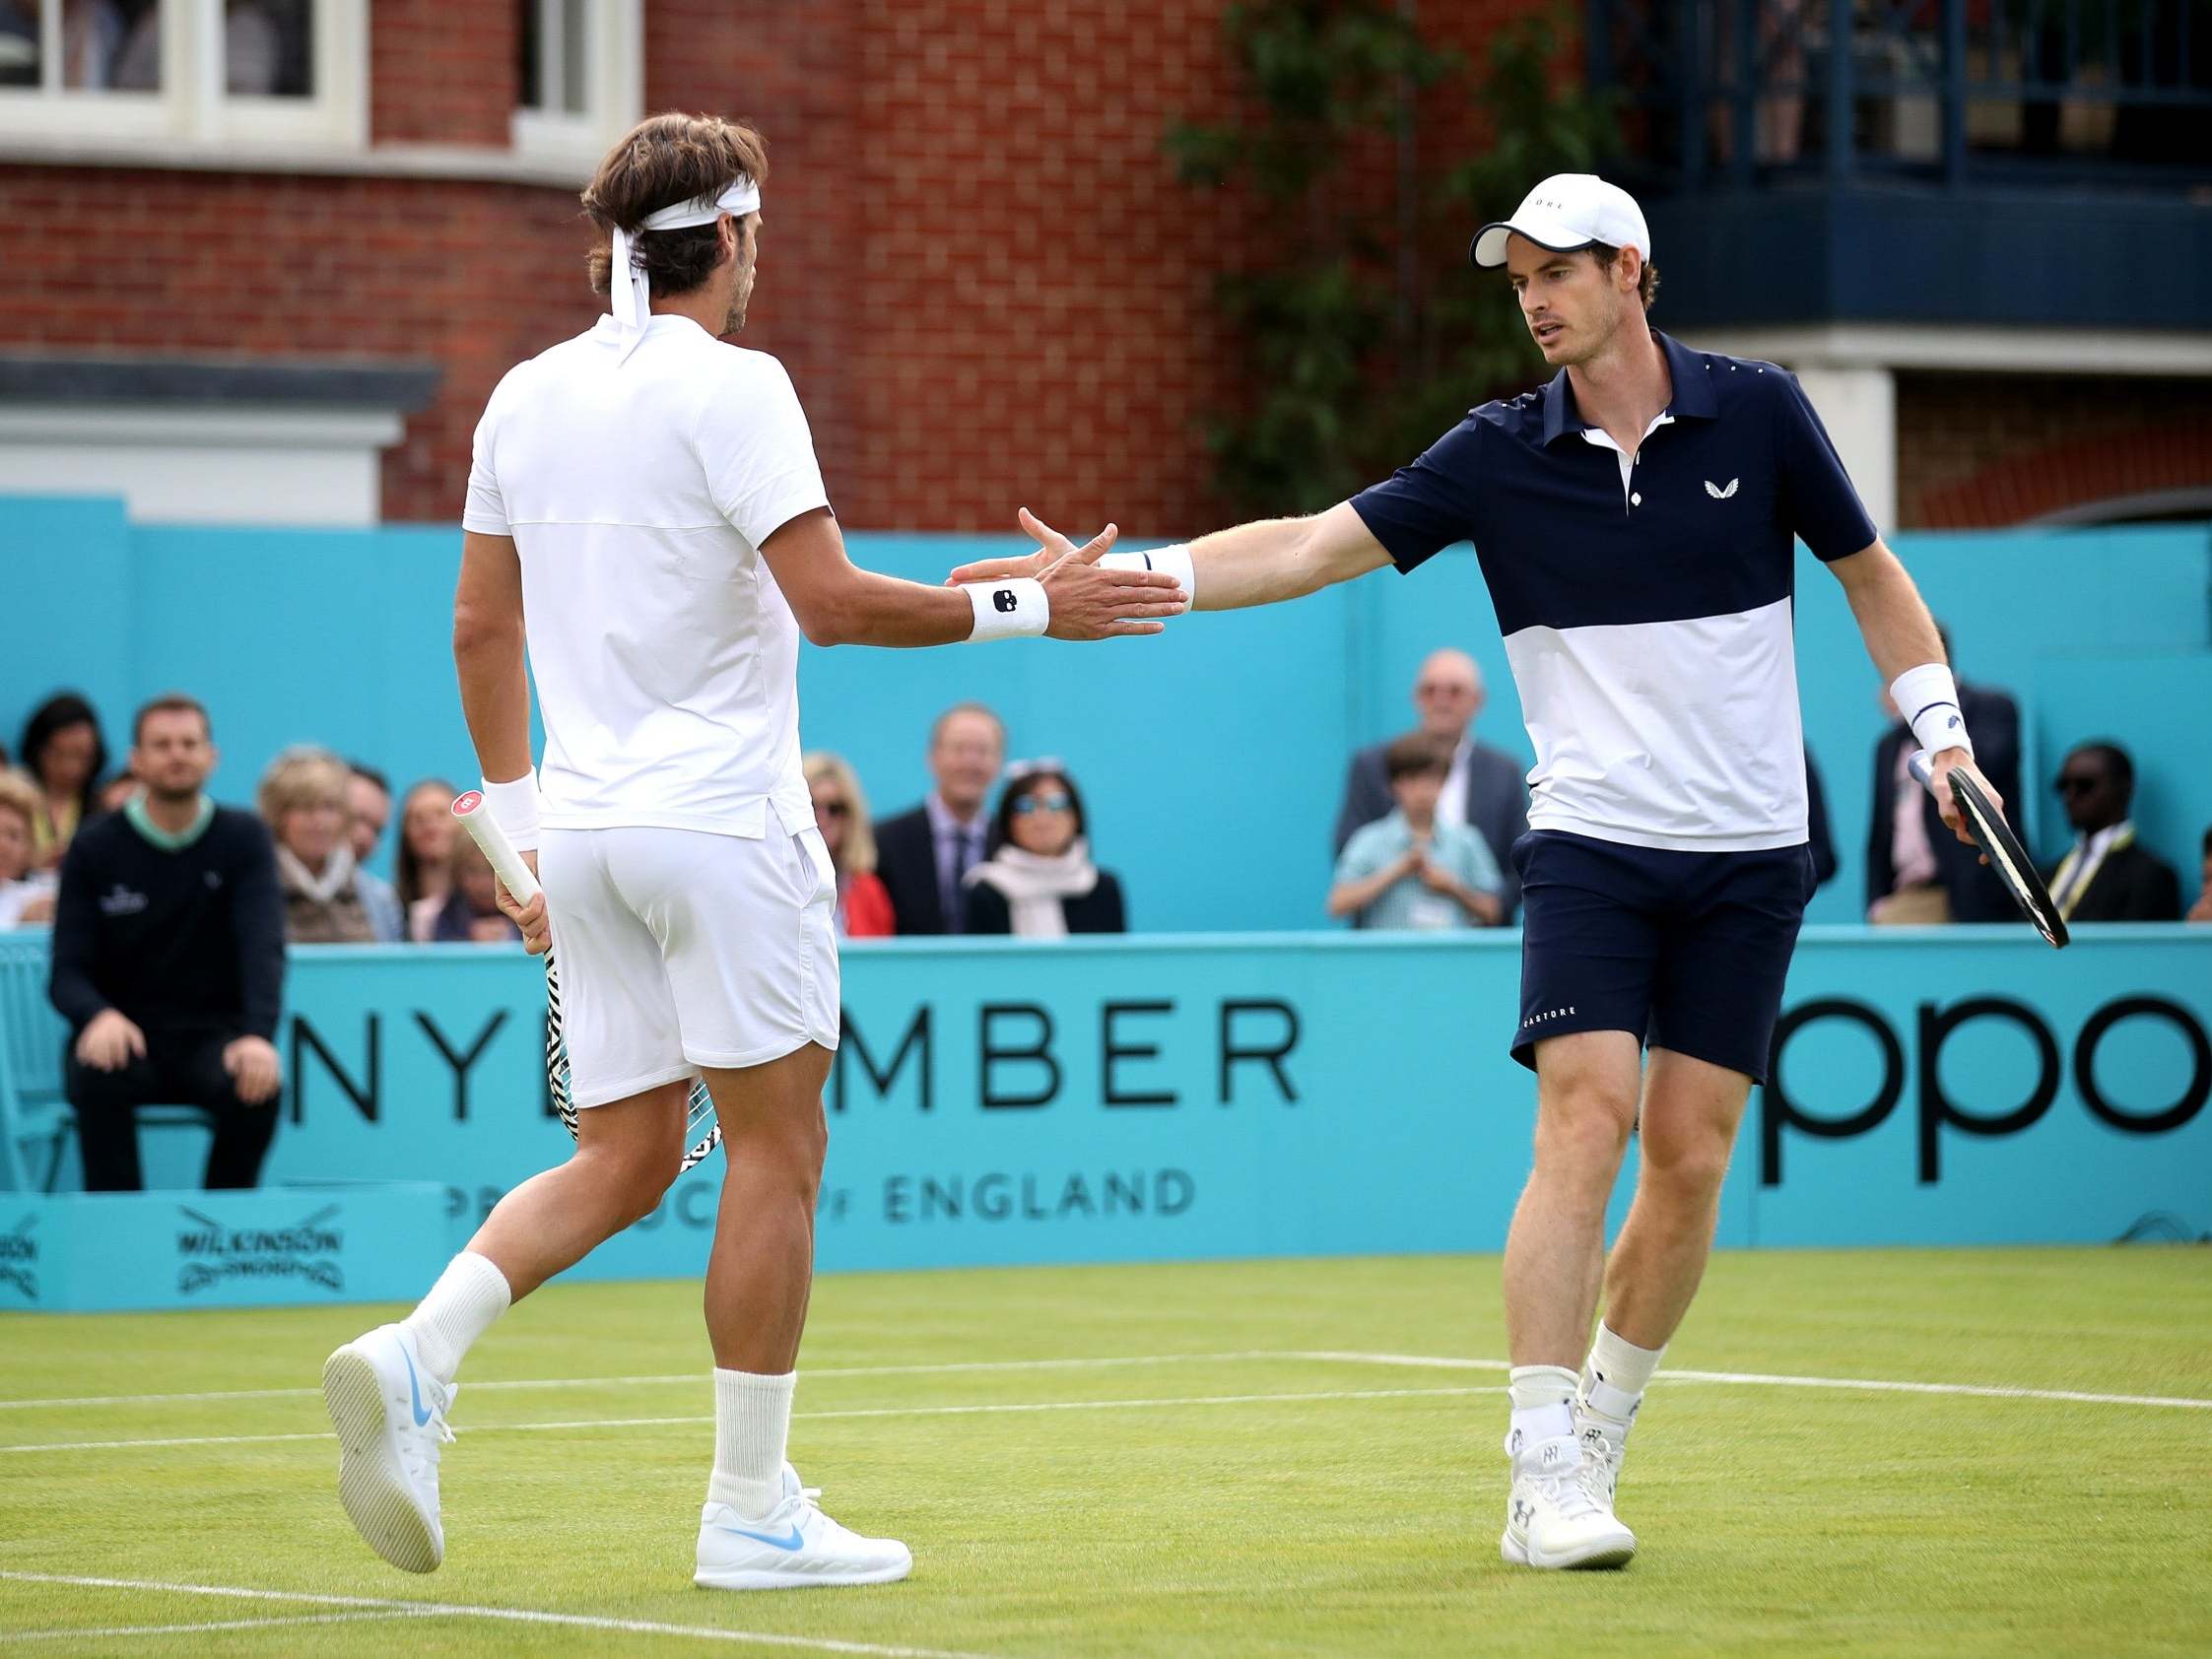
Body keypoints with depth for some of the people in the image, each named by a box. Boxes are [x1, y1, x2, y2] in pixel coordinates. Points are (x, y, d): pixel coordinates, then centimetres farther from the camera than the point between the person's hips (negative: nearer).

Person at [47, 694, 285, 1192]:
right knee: (97, 1077, -34)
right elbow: (67, 971, -3)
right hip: (127, 1032, 0)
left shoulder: (243, 838, 1)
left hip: (214, 1033, 0)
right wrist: (99, 1016, -28)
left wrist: (259, 1036, -32)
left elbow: (263, 945, -13)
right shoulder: (95, 848, 1)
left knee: (255, 1085, -32)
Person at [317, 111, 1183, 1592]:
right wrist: (1030, 609, -10)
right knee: (778, 1150, 3)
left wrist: (519, 829, 22)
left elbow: (481, 629, 15)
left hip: (585, 834, 7)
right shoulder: (729, 388, -10)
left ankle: (419, 1355, -11)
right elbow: (829, 600, -18)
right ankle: (753, 1510, 4)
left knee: (624, 1158, 11)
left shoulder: (530, 397, 11)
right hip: (722, 821, -7)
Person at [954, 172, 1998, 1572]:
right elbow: (1312, 548, -4)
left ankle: (1602, 1429, 21)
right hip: (1592, 844, -1)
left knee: (1691, 1159, 0)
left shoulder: (1758, 413, 0)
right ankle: (1545, 1479, -18)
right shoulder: (1501, 456, -1)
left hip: (1749, 854, 1)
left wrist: (1940, 725, -1)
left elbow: (1872, 573, 11)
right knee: (1585, 1120, -16)